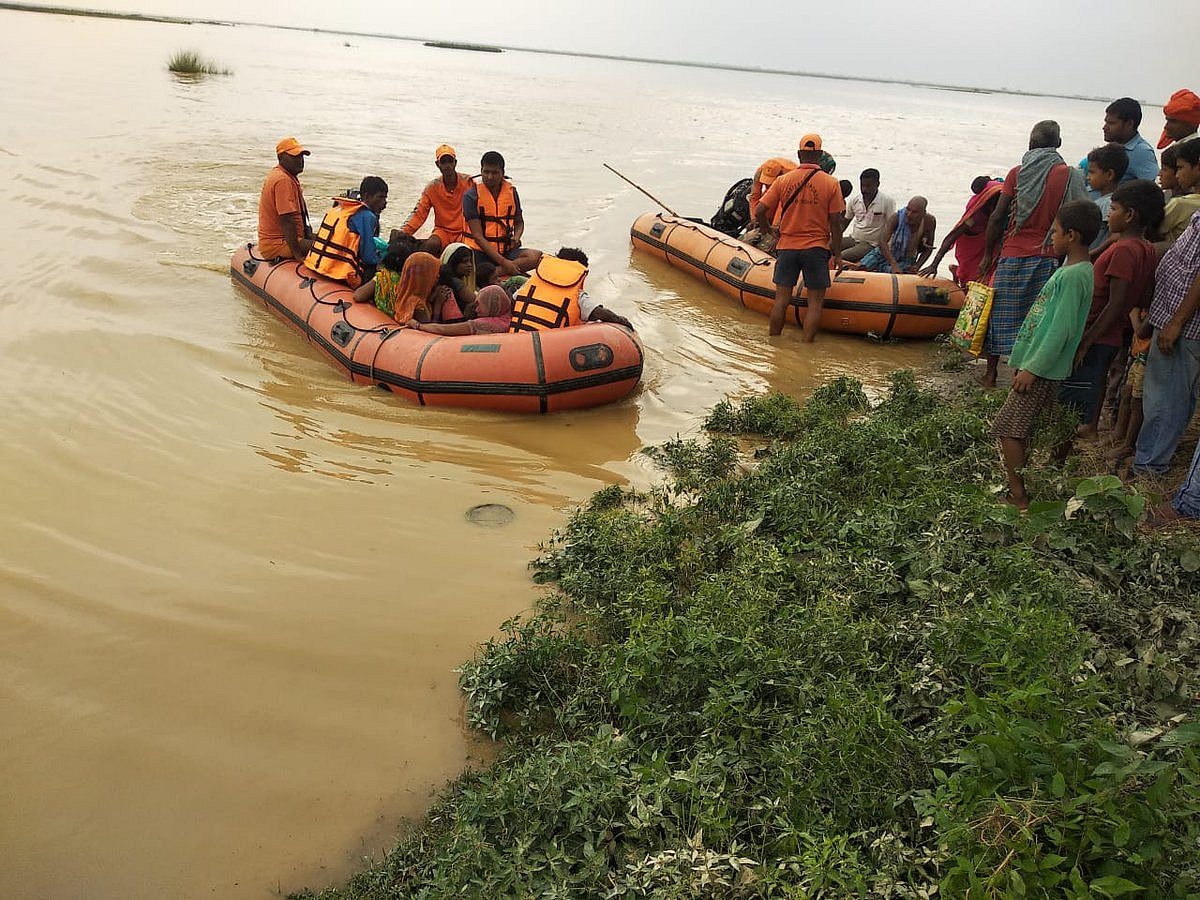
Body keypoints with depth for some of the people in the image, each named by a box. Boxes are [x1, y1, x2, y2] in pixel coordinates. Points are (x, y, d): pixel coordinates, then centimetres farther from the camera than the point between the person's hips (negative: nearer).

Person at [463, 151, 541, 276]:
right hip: (479, 250, -4)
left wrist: (516, 237, -5)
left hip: (506, 250, 4)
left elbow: (519, 222, 22)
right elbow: (478, 236, -12)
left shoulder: (511, 192, 7)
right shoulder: (471, 195, -6)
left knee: (537, 256, -24)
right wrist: (503, 262, -20)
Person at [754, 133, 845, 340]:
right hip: (816, 249, -2)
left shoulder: (783, 180, 0)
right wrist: (837, 253, 3)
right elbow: (835, 223, -5)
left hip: (787, 247, 2)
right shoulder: (831, 183, -5)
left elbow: (760, 212, -3)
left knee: (781, 299, 11)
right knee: (815, 303, 5)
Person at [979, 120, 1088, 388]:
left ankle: (991, 373, 16)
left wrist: (988, 254, 3)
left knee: (1000, 313, 10)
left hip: (1013, 255, -1)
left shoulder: (1018, 172, -3)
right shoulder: (1070, 175, -2)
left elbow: (998, 217, -5)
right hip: (1047, 257, 1)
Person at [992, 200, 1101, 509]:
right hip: (1041, 367, 10)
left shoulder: (1072, 276, -19)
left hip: (1041, 370, -10)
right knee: (1023, 430, 15)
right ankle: (1021, 484, 23)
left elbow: (1061, 330, -23)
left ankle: (1017, 496, -1)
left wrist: (1032, 369, -20)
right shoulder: (1075, 270, 12)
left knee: (1008, 428, -6)